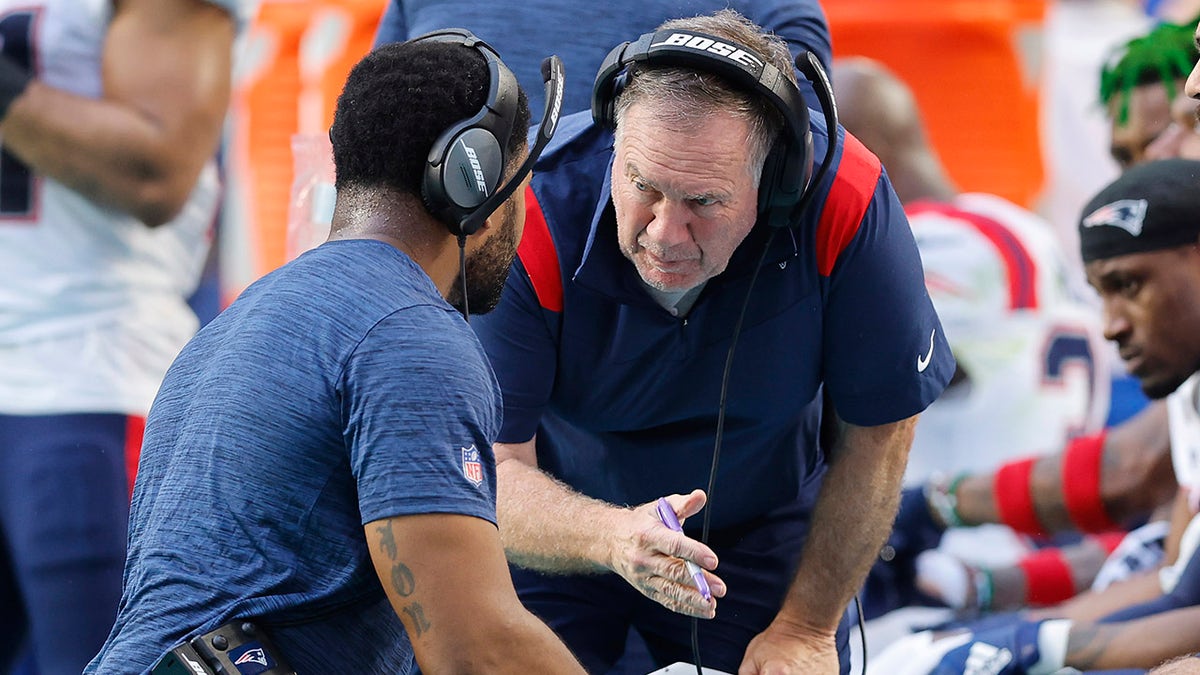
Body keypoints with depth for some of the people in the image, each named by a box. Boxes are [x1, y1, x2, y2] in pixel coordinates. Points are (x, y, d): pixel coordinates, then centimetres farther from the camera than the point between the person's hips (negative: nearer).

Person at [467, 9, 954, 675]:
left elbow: (876, 434, -15)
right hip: (558, 523, -1)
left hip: (760, 529, 1)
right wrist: (612, 539, -53)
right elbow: (491, 469, -33)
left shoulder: (844, 201, -30)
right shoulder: (535, 216, -33)